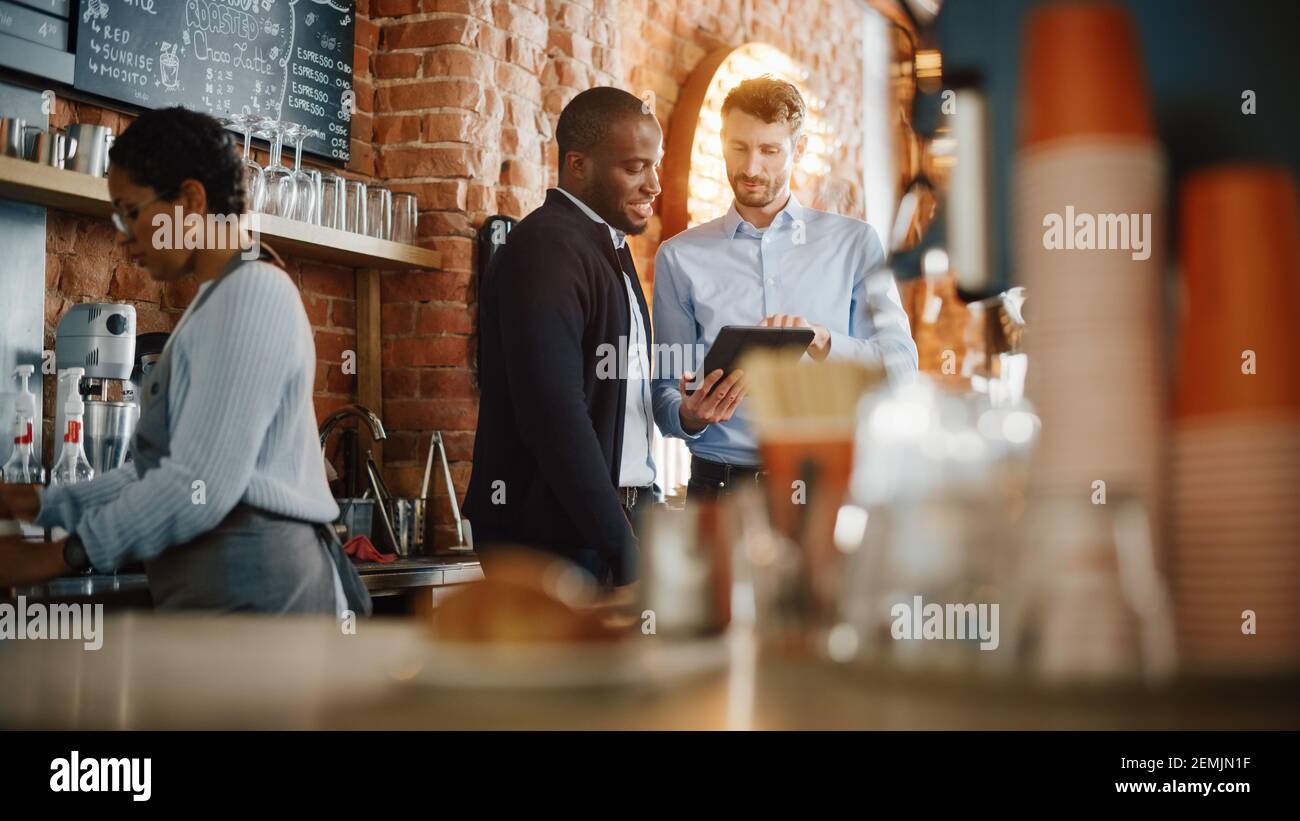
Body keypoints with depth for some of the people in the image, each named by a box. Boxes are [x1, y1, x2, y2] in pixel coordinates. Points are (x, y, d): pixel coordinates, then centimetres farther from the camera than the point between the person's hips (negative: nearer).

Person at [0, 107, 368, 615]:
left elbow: (202, 484, -19)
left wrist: (64, 553, -11)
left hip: (249, 584, -9)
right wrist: (44, 506, 17)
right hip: (227, 579, 9)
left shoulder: (250, 293, -11)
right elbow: (163, 465, 19)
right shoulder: (222, 303, 19)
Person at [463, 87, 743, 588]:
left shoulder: (608, 244, 19)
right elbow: (553, 412, -21)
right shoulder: (545, 249, -13)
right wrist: (619, 542, -20)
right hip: (557, 530, -9)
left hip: (613, 520, 9)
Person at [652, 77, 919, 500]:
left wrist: (822, 341, -16)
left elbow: (900, 364, 1)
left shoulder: (854, 242, 10)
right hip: (721, 483, 1)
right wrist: (690, 415, -14)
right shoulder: (680, 257, 10)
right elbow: (665, 390, 8)